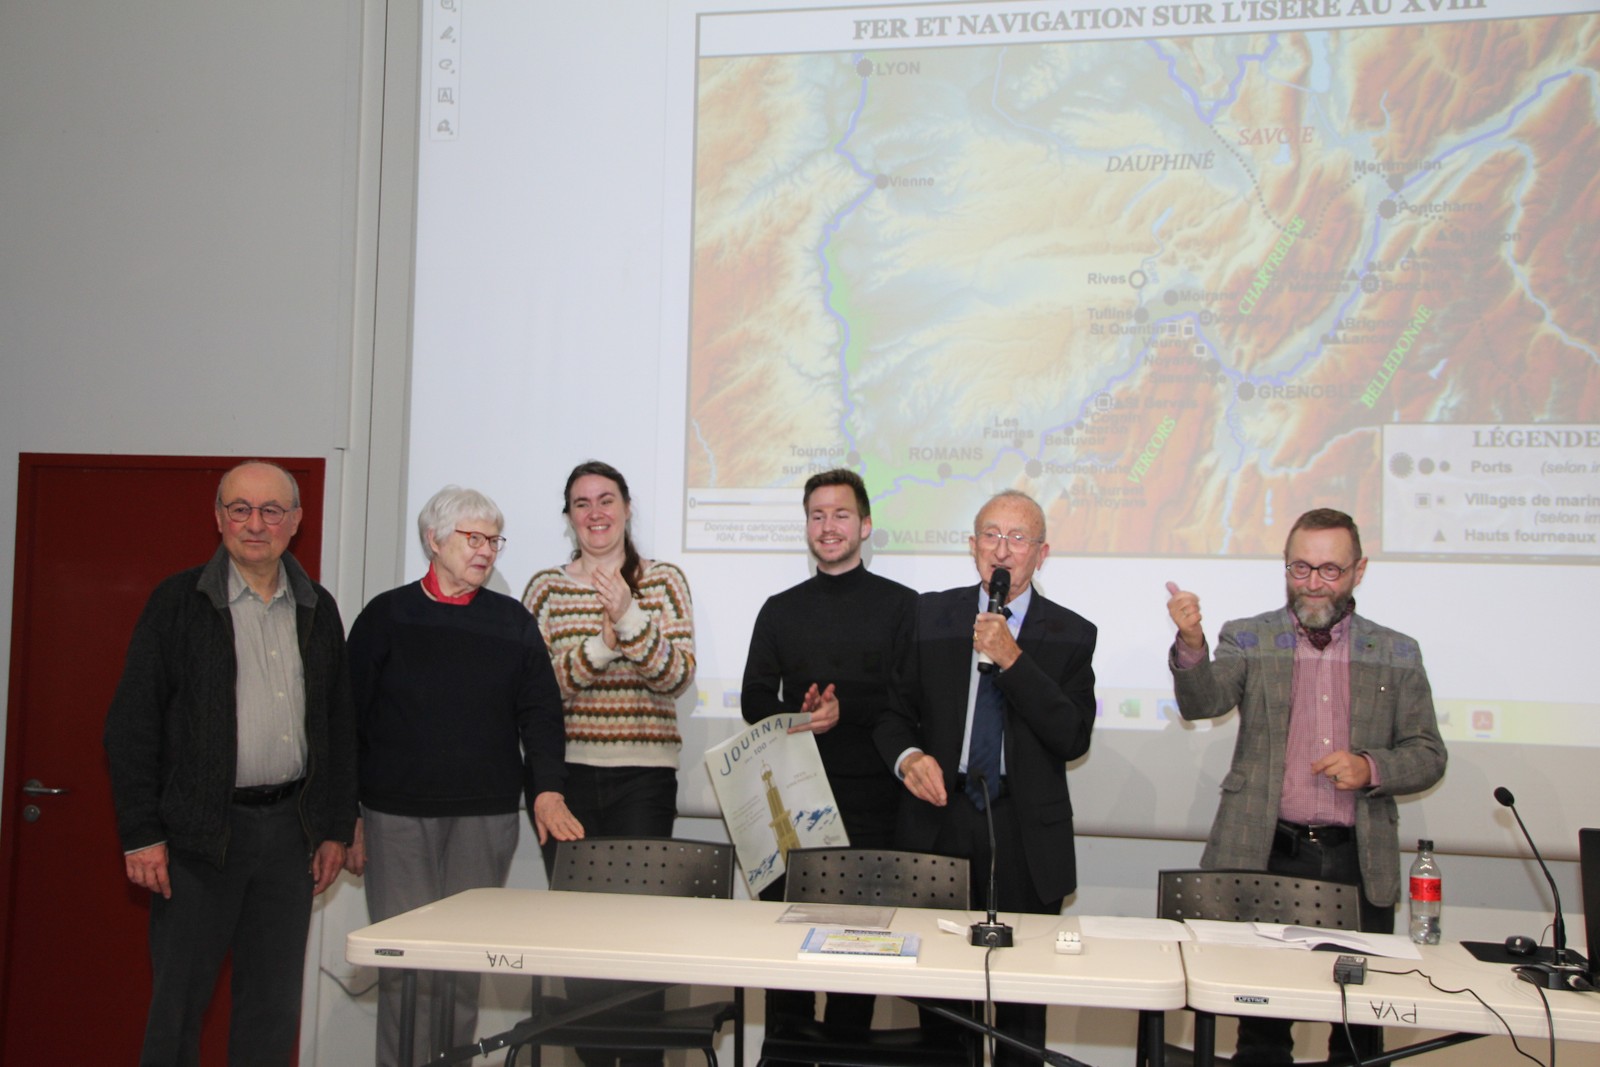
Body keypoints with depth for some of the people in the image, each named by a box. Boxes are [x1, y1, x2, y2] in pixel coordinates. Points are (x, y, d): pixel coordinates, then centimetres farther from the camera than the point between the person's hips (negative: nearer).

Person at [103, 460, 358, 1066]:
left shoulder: (318, 609, 9)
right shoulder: (178, 602, -2)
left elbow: (340, 726, 13)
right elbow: (131, 724, -5)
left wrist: (336, 828, 8)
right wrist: (141, 835, -10)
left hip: (290, 829, 3)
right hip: (200, 831, -3)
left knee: (274, 1005, 10)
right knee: (179, 1000, 4)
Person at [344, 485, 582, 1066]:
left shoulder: (511, 621, 11)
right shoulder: (387, 616, 5)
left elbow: (540, 710, 7)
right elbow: (351, 719, 6)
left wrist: (547, 789, -9)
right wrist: (350, 818, 2)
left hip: (486, 817, 2)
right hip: (398, 815, -1)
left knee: (465, 968, 4)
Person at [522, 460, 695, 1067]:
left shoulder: (663, 581, 5)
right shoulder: (546, 587, 8)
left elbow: (679, 678, -5)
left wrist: (630, 617, -18)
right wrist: (601, 646, -16)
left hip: (643, 777, -1)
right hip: (566, 775, 1)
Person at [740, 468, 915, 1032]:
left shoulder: (900, 605, 5)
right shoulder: (781, 609, 16)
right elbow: (755, 700, 10)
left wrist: (846, 709, -18)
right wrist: (799, 716, -10)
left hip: (868, 801, -3)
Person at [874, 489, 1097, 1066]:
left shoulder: (1071, 635, 3)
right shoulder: (929, 616, 7)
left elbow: (1074, 738, -9)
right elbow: (894, 710, 10)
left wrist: (1011, 659, -16)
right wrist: (908, 755, -11)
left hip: (1026, 838, -1)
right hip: (940, 819, 1)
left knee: (1022, 1001, 5)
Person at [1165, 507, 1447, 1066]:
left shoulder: (1398, 654, 9)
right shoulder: (1246, 639, 6)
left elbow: (1428, 754, 10)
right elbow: (1203, 702, -11)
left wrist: (1372, 768, -10)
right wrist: (1190, 643, -31)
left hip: (1359, 862, 1)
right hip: (1264, 854, -1)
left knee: (1361, 1020, 5)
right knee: (1261, 1020, 5)